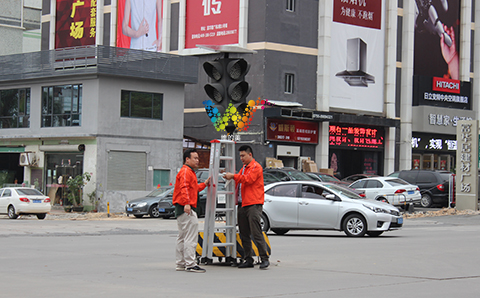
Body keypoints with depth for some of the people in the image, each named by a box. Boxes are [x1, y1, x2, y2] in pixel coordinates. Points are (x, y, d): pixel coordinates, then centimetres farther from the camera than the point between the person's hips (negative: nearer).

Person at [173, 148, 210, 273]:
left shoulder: (190, 172, 24)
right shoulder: (185, 171, -10)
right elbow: (184, 188, -23)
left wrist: (205, 184, 26)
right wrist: (186, 203, -34)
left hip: (187, 208, 12)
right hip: (186, 208, -12)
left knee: (182, 237, 14)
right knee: (191, 237, -13)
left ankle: (181, 263, 19)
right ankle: (190, 264, -15)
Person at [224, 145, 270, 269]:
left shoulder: (256, 167, -4)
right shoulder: (244, 168, 24)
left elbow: (248, 179, -18)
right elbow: (240, 182, 27)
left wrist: (234, 176, -16)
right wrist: (230, 178, 10)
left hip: (253, 204, -9)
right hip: (242, 204, 9)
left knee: (256, 232, -11)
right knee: (244, 234, 7)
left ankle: (264, 259, -7)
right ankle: (248, 259, 12)